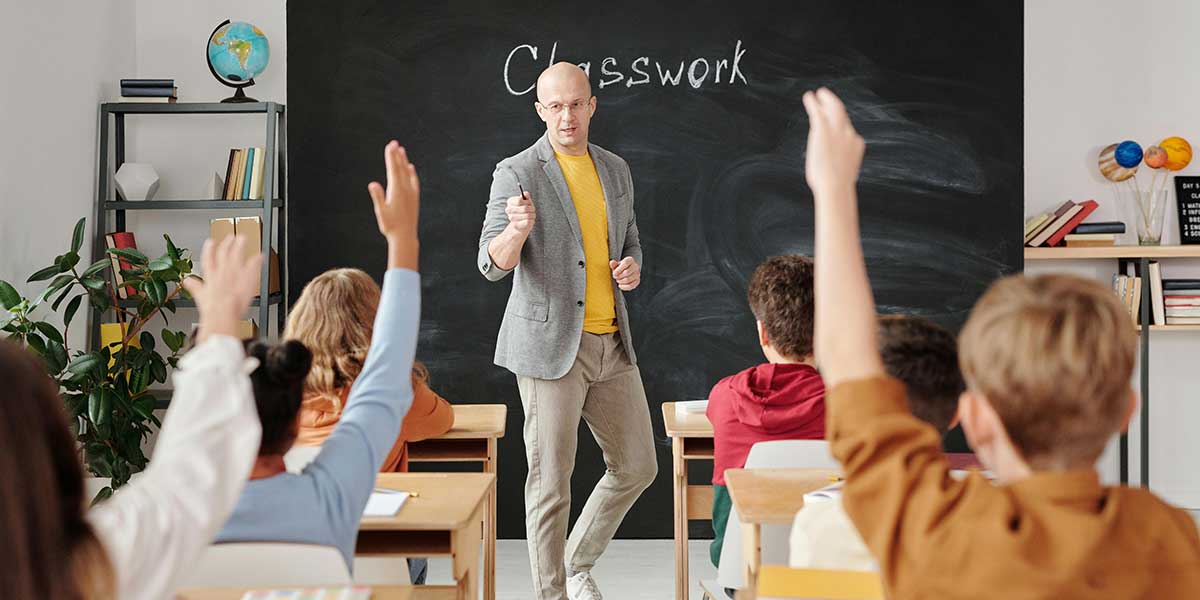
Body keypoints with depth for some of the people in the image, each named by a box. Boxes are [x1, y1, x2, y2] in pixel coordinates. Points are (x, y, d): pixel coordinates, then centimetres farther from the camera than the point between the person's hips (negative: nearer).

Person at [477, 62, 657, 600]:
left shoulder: (615, 170, 11)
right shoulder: (516, 173, -7)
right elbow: (492, 265, -13)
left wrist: (632, 267, 0)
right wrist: (518, 230, -35)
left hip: (611, 343, 6)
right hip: (549, 343, -6)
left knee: (637, 466, 12)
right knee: (550, 480, -1)